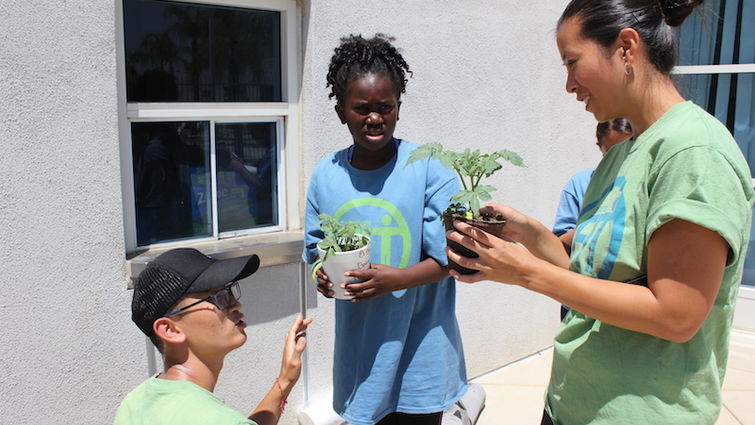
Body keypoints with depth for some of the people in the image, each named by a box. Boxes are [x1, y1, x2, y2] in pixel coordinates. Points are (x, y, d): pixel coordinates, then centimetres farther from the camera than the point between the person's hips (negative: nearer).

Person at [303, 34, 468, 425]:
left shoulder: (429, 169, -10)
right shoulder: (325, 175, 0)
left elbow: (449, 257, -11)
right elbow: (315, 250, 10)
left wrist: (397, 279, -26)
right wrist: (323, 276, -12)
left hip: (419, 346, -2)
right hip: (359, 346, 3)